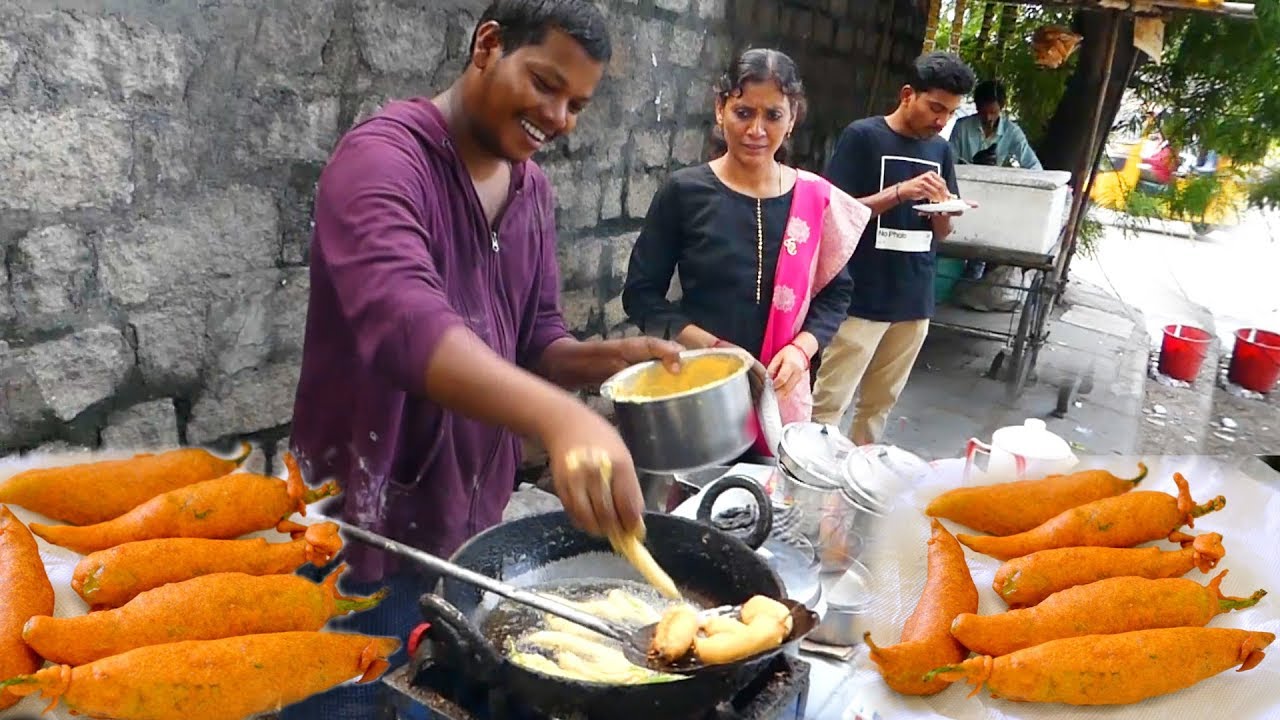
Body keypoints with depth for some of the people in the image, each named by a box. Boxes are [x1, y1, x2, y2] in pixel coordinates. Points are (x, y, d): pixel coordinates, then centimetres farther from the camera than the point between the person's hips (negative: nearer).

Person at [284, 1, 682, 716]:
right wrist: (559, 417, -51)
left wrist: (610, 357, -12)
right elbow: (401, 321, -37)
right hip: (366, 534, -7)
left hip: (472, 523, 7)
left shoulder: (534, 188, 5)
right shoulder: (384, 156, -19)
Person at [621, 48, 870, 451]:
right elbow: (640, 294, -5)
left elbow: (835, 292, 8)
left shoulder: (816, 200, -1)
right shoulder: (684, 192, -7)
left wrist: (801, 349, -11)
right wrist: (710, 347, -17)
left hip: (782, 393, 2)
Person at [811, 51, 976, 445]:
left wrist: (944, 212, -8)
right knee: (829, 404, -5)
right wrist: (901, 192, -19)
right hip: (861, 299, -6)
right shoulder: (862, 136, -6)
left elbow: (940, 233, 16)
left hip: (915, 301, 6)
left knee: (879, 404, 13)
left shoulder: (941, 150, 11)